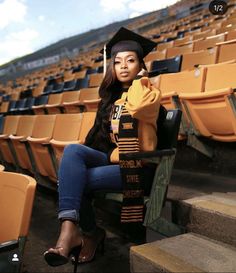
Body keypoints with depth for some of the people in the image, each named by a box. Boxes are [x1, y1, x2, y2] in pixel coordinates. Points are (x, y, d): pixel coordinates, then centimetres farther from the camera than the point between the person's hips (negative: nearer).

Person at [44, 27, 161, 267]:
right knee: (72, 150, -25)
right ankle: (70, 228, -30)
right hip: (111, 159, 6)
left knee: (74, 179, -24)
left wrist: (139, 79, -6)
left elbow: (136, 106, -26)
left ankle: (90, 233, -3)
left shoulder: (150, 94, 0)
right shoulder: (111, 97, 18)